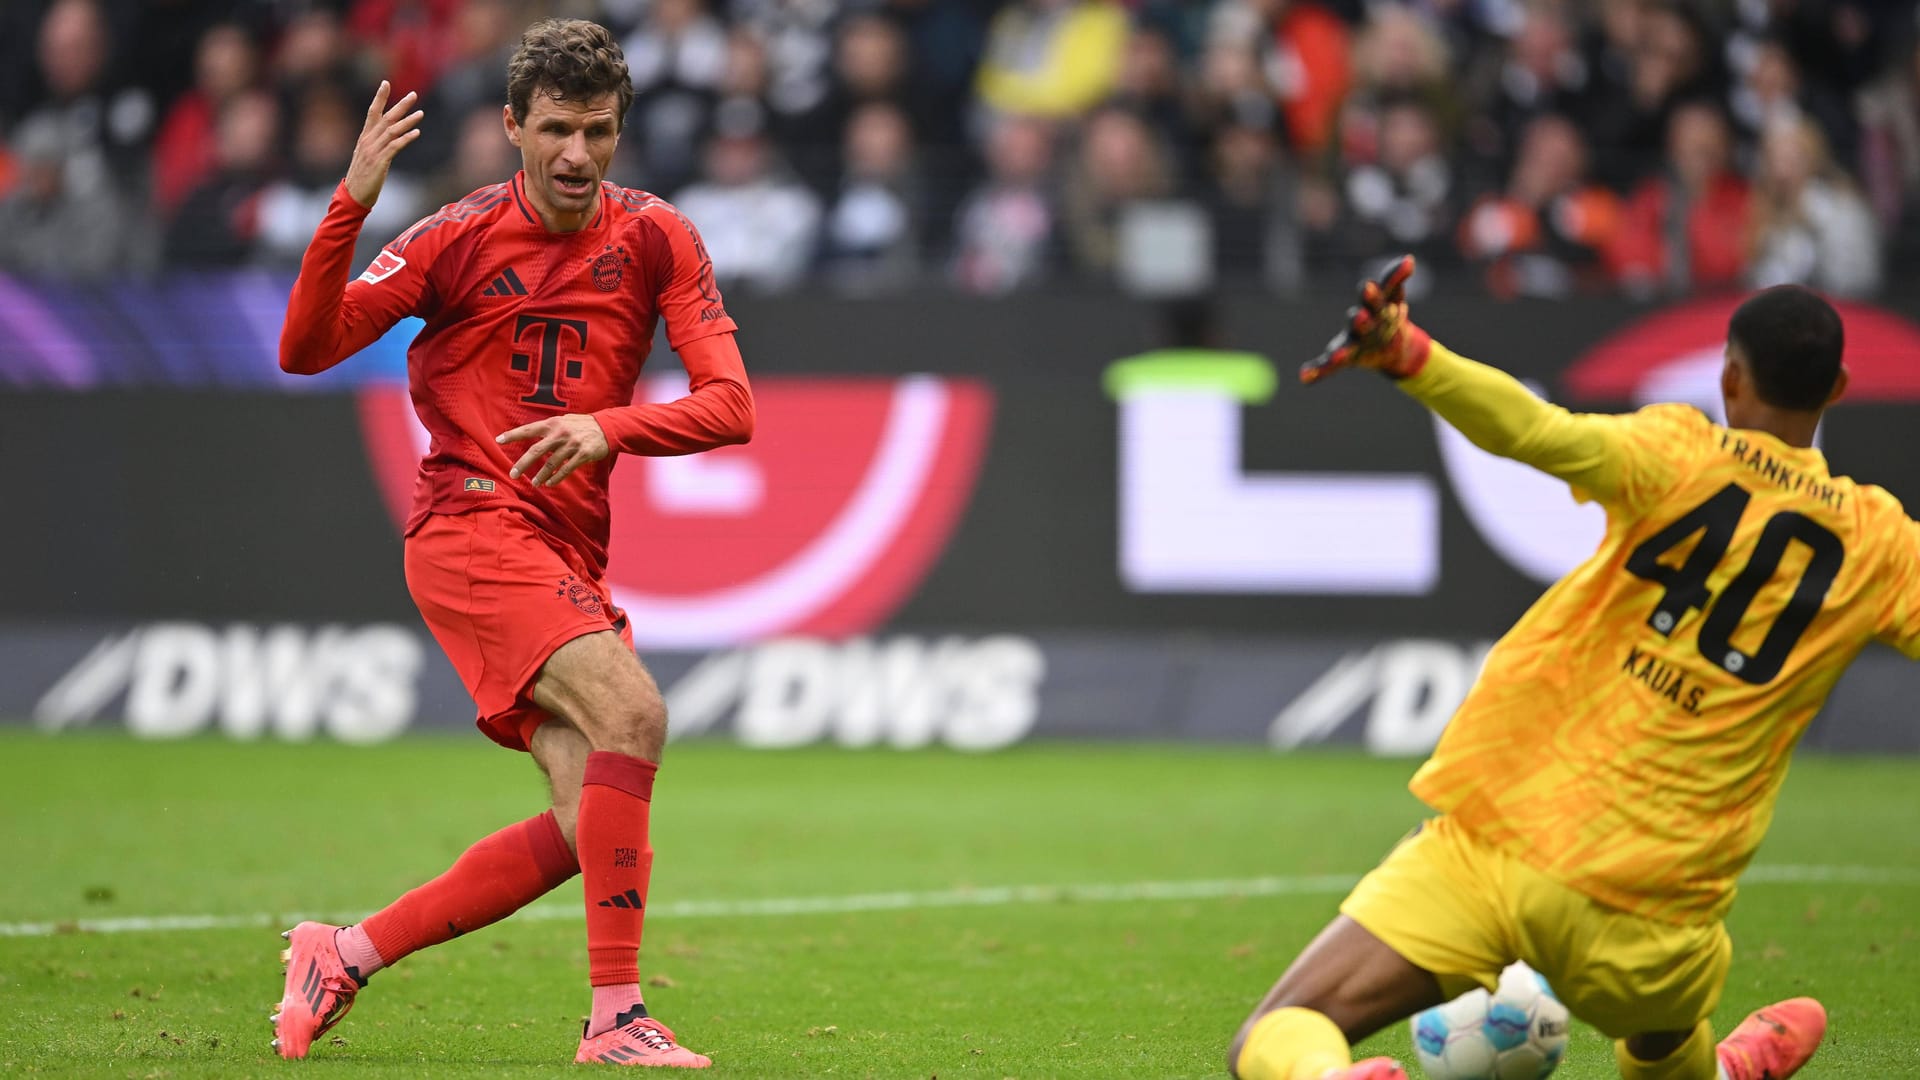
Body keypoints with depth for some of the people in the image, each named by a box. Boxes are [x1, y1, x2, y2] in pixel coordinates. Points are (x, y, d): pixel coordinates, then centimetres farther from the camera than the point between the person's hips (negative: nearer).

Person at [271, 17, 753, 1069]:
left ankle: (344, 954, 9)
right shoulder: (460, 235, -3)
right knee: (631, 710, -28)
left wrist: (608, 427, -21)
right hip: (469, 527, -5)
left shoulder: (656, 239, 5)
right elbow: (306, 348, -9)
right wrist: (352, 202, -22)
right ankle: (616, 1014, -28)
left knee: (589, 830, -5)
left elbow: (729, 406, -3)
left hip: (573, 560, 5)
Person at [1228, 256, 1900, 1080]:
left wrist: (1405, 355, -31)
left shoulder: (1683, 457, -3)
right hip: (1646, 918, 3)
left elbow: (1548, 436, -23)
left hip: (1491, 838, -3)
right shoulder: (1878, 542, 4)